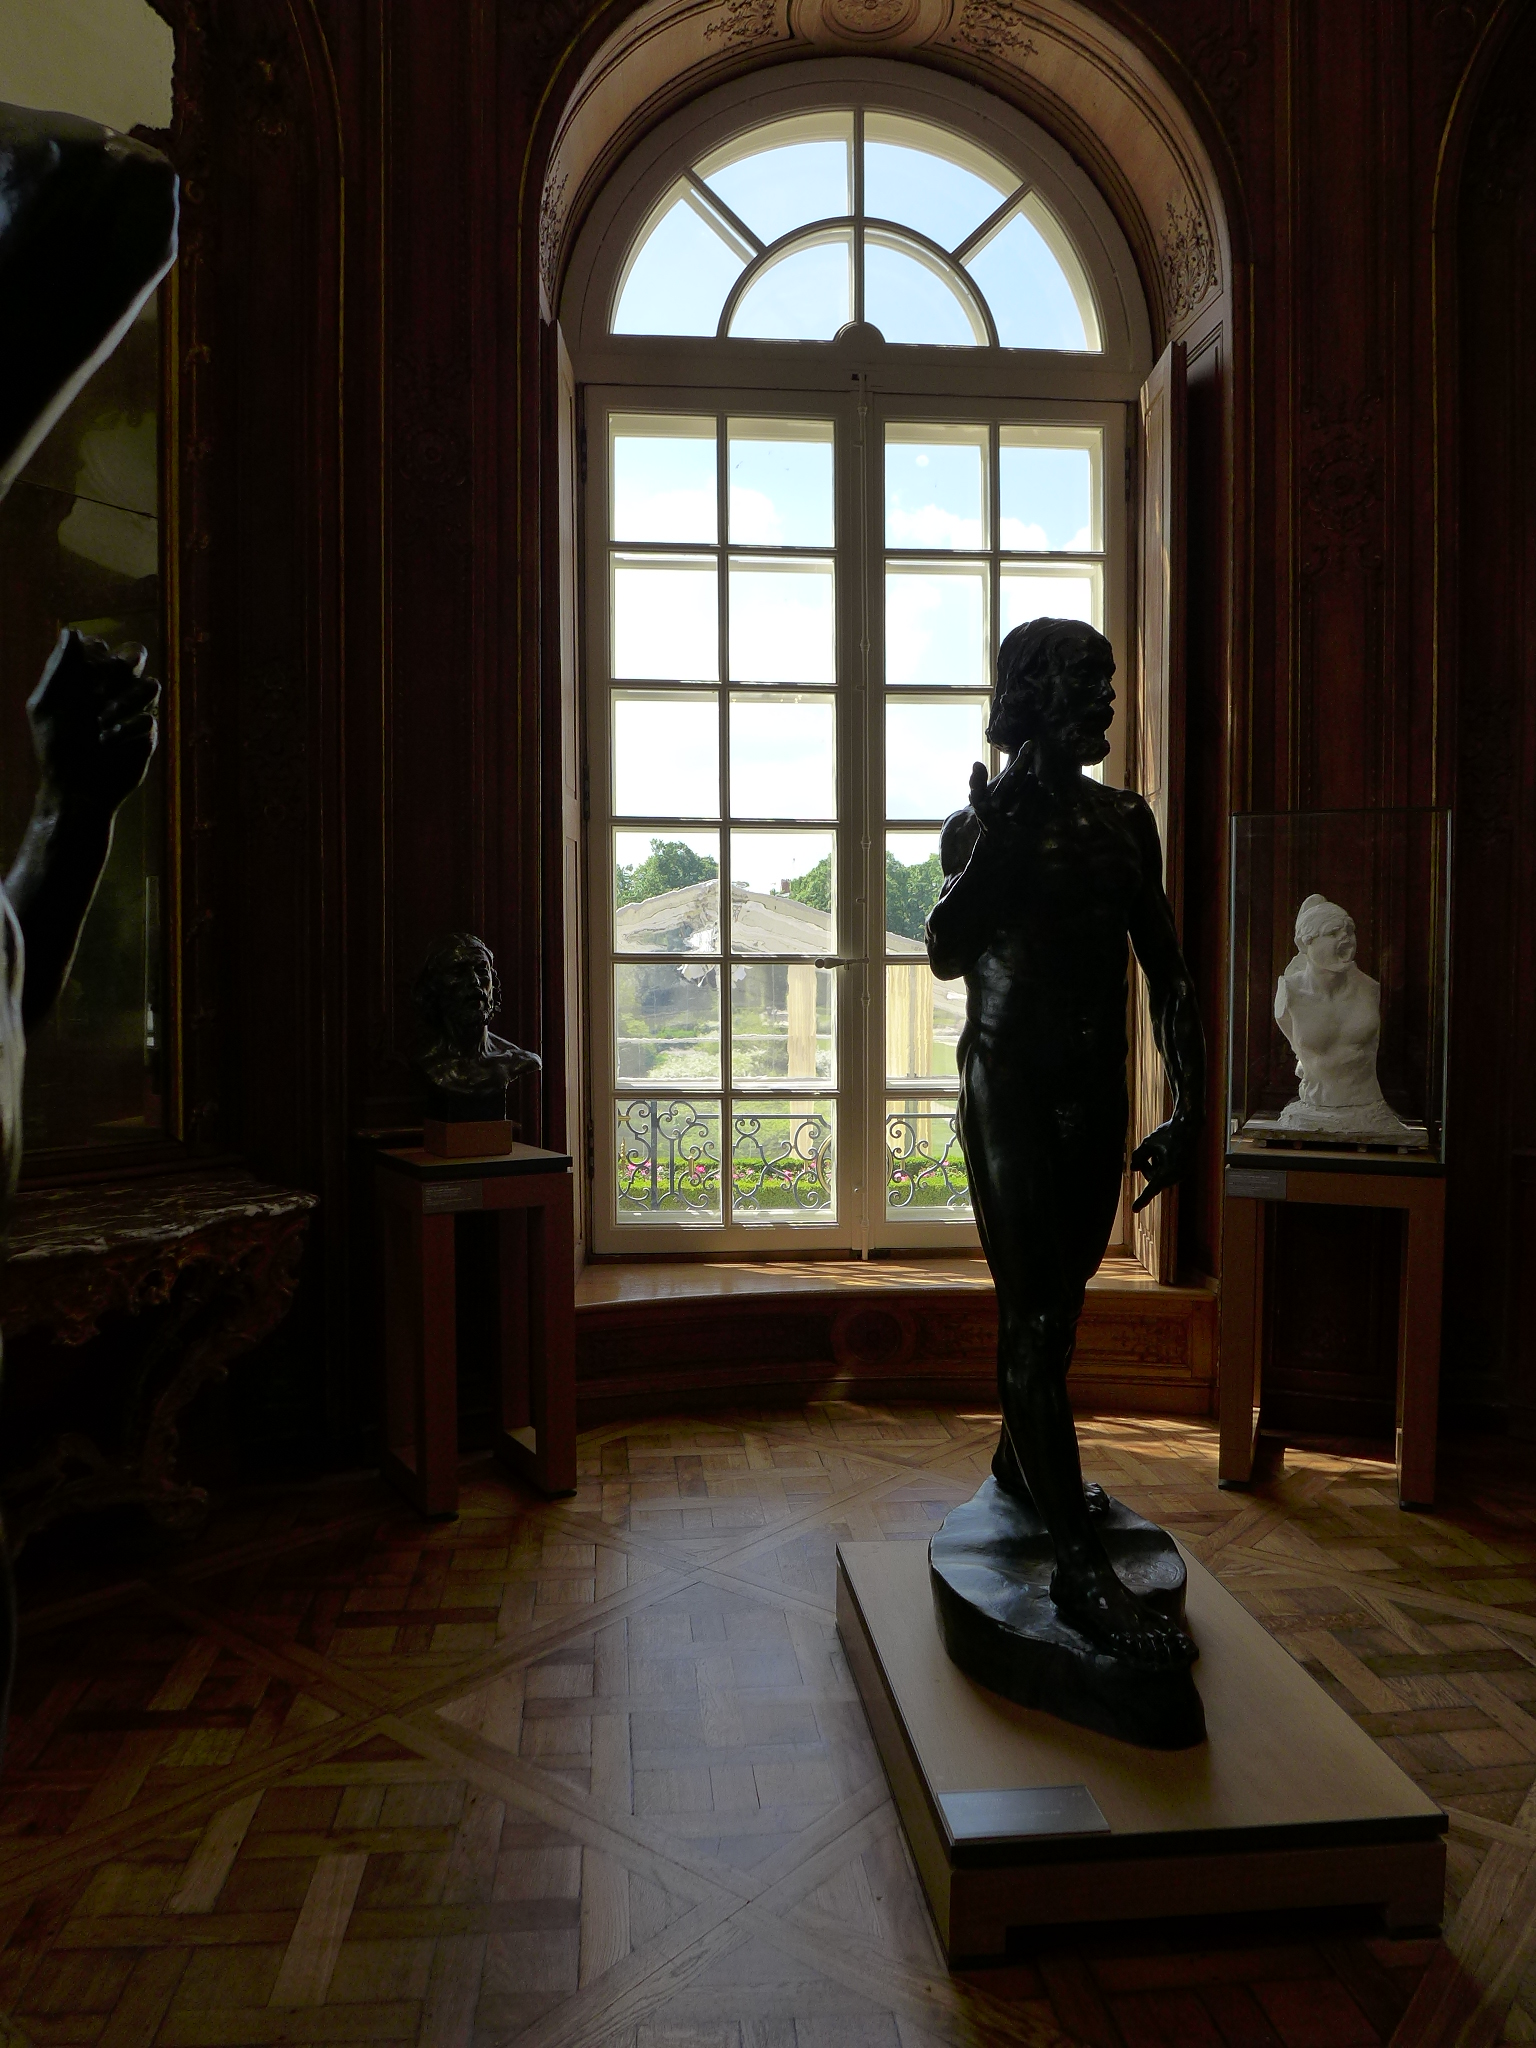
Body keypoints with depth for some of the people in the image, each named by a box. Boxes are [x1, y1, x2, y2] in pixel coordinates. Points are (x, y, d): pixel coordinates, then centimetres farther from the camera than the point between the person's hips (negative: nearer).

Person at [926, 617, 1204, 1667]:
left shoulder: (1125, 818, 9)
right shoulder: (982, 821, -2)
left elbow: (1165, 968, 7)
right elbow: (948, 954, -17)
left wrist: (1189, 1106, 0)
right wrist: (994, 830, -19)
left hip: (1099, 1086, 5)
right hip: (1009, 1081, -5)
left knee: (1060, 1296, 18)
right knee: (1034, 1313, -7)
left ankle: (1021, 1457, 41)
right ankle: (1081, 1562, -5)